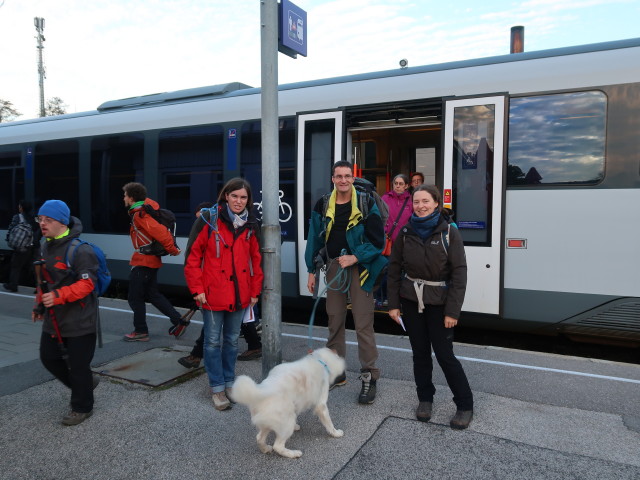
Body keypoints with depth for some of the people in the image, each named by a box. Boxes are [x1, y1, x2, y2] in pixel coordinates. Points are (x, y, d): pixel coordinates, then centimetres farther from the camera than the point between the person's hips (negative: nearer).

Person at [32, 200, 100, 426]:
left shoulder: (80, 249, -19)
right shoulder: (45, 247, 9)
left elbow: (86, 284, -23)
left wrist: (59, 296, -32)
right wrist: (40, 305, 22)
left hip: (79, 321, -8)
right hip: (53, 319, 9)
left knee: (78, 364, 2)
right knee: (49, 358, 16)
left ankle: (82, 407, 22)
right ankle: (84, 384, 38)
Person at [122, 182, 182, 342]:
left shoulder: (139, 215, -19)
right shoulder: (146, 207, 10)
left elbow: (160, 231, -28)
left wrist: (172, 250, -18)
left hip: (143, 261, -10)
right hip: (152, 259, 10)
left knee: (135, 298, 2)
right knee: (152, 293, 17)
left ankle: (141, 332, 11)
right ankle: (177, 318, 16)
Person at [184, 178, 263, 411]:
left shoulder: (250, 226, 5)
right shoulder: (211, 222, -7)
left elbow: (255, 260, 10)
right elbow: (194, 257, -5)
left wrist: (255, 291, 8)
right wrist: (197, 289, -8)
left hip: (239, 294, 4)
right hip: (213, 294, -4)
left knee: (232, 340, 16)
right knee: (214, 341, 5)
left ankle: (229, 383, 30)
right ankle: (217, 388, 18)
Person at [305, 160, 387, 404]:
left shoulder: (366, 203, -6)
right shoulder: (322, 206, 5)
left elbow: (377, 241, -7)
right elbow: (315, 239, 10)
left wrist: (355, 258, -16)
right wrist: (312, 271, 10)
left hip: (359, 267, -4)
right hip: (334, 266, 4)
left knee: (363, 324, -5)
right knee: (334, 320, 13)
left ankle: (369, 377, 6)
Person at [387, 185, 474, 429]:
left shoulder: (449, 233, -9)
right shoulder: (406, 232, 0)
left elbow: (459, 273, -10)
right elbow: (394, 268, 4)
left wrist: (452, 311, -13)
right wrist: (393, 304, 0)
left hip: (438, 302, -3)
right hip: (411, 301, 3)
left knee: (445, 354, 0)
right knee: (420, 352, 12)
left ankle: (465, 406, 17)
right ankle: (425, 399, 30)